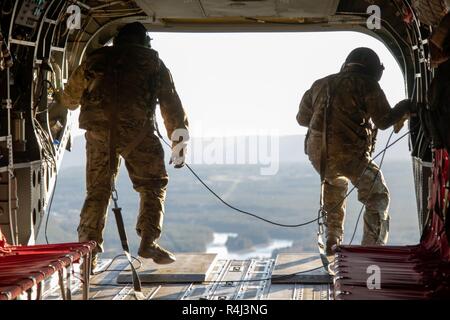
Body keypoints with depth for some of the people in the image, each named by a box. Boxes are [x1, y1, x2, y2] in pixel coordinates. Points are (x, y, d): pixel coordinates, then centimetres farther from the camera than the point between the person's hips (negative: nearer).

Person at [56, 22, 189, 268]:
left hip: (98, 129, 2)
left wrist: (64, 100, 57)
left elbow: (70, 96, 33)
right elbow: (171, 104, 16)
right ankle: (148, 242, -3)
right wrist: (179, 141, 20)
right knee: (153, 185, 10)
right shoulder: (154, 64, 19)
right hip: (136, 128, -2)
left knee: (97, 190, 12)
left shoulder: (97, 59, 23)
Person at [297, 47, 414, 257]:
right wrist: (404, 108, 17)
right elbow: (383, 121, -1)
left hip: (317, 154, 6)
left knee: (335, 184, 35)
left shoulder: (320, 85, 18)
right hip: (350, 154, -6)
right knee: (378, 198, 10)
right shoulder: (366, 85, 1)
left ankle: (332, 243, 36)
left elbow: (302, 118, 25)